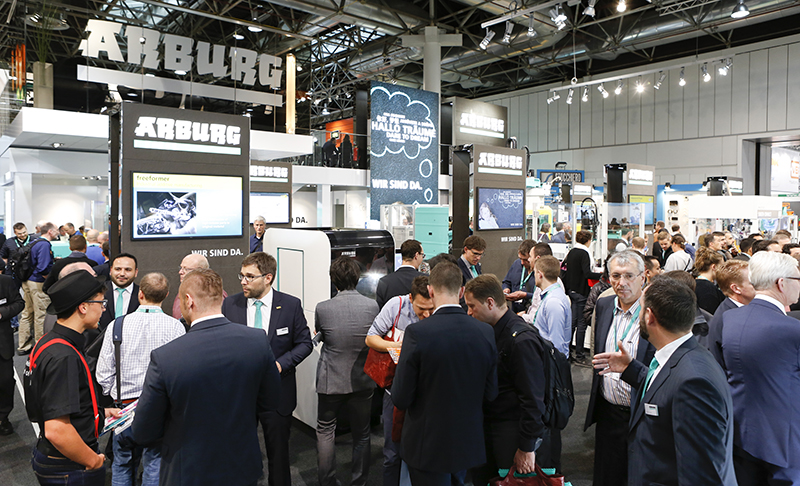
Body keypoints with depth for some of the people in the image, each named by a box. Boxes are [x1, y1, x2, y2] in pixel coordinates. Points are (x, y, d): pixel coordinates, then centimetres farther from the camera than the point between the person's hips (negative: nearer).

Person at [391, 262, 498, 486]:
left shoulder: (417, 333, -23)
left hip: (427, 446, -4)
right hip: (468, 443, 4)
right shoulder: (485, 332, -10)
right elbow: (491, 394, -2)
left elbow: (400, 399, -17)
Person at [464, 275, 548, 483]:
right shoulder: (489, 331, 5)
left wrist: (527, 447, -17)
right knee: (480, 479, 15)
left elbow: (533, 399, -21)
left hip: (512, 431, -8)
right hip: (486, 426, 8)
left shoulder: (521, 340, -23)